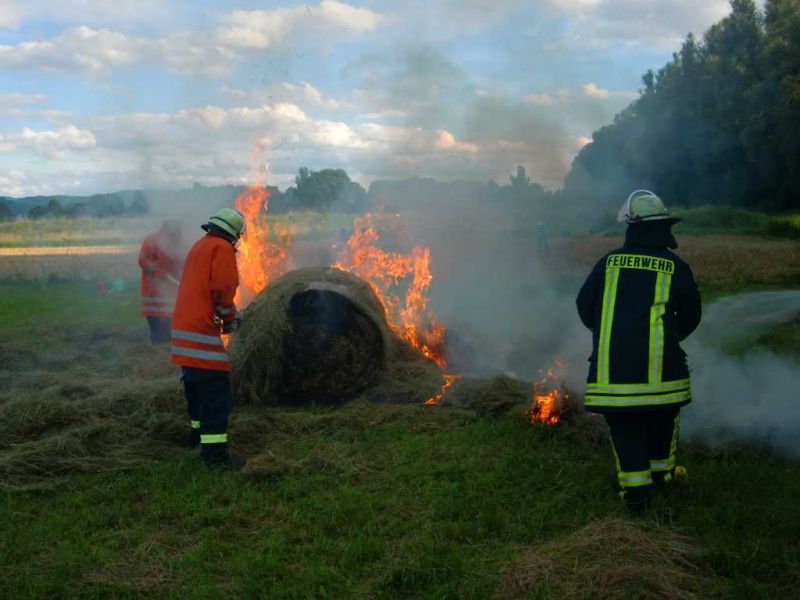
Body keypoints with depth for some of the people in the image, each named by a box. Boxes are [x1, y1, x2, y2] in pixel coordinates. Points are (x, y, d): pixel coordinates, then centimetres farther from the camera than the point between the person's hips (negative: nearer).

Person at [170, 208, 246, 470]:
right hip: (202, 330, -9)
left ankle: (198, 429, 38)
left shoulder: (199, 246, 20)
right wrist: (230, 319, 0)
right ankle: (215, 452, -11)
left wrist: (225, 314, 24)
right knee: (216, 391, -9)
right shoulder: (222, 248, -7)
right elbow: (223, 289, -15)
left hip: (183, 326, 10)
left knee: (196, 383, 24)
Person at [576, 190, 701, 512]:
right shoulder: (674, 266, 1)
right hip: (659, 361, 0)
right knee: (663, 413, 22)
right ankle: (661, 469, 36)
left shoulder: (609, 262, 5)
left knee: (624, 424, 9)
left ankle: (635, 487, 4)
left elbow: (584, 305, 9)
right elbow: (691, 315, 10)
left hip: (611, 361, 1)